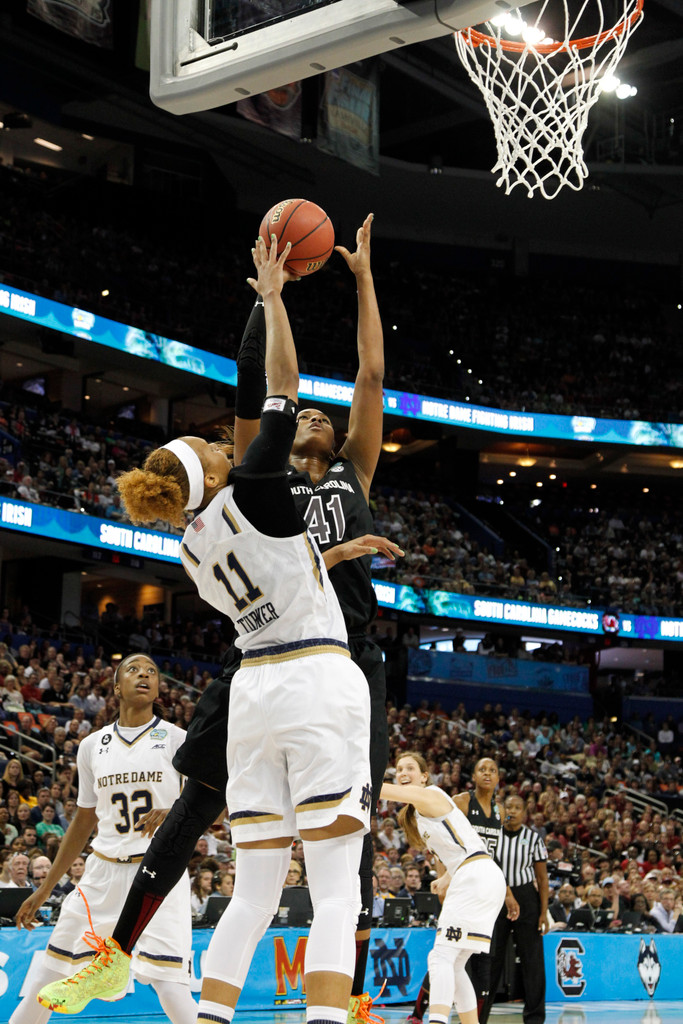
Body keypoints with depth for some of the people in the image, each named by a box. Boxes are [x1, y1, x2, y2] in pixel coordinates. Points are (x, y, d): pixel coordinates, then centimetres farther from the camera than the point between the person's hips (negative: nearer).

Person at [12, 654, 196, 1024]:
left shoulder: (175, 739, 0)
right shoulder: (92, 746, 9)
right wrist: (44, 890, 18)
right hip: (103, 872, 4)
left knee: (168, 985, -19)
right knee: (48, 978, 7)